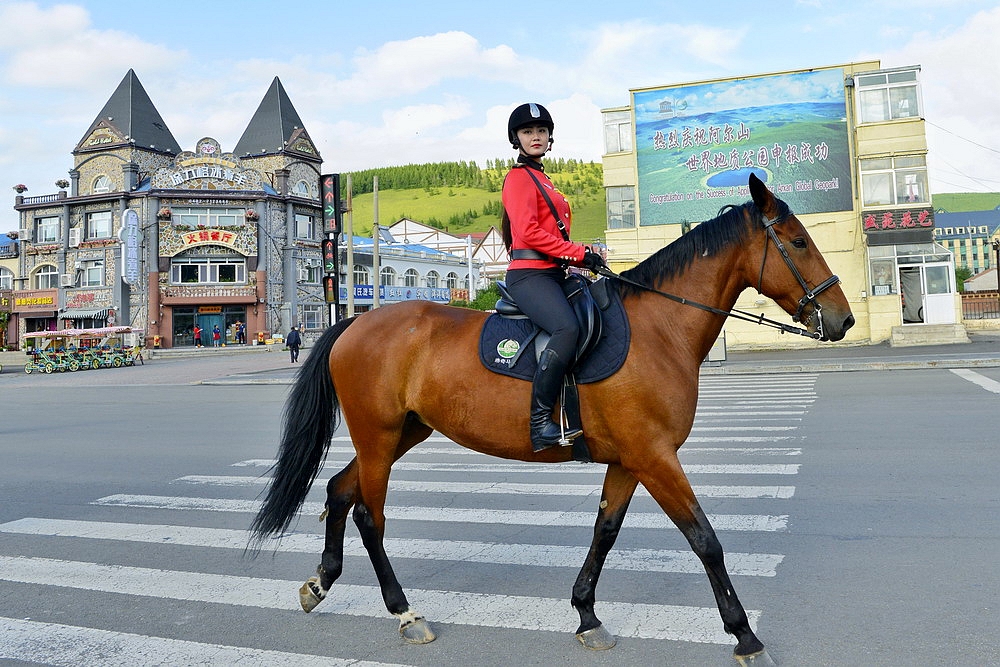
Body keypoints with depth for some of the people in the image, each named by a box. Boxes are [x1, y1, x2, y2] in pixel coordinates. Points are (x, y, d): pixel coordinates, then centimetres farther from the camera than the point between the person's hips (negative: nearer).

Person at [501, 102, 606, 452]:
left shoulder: (541, 179, 26)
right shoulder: (519, 177, -2)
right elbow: (528, 232, -16)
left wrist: (580, 259, 11)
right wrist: (579, 253, -16)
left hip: (553, 273, 10)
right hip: (529, 275, -10)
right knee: (567, 328, -33)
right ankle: (540, 421, -29)